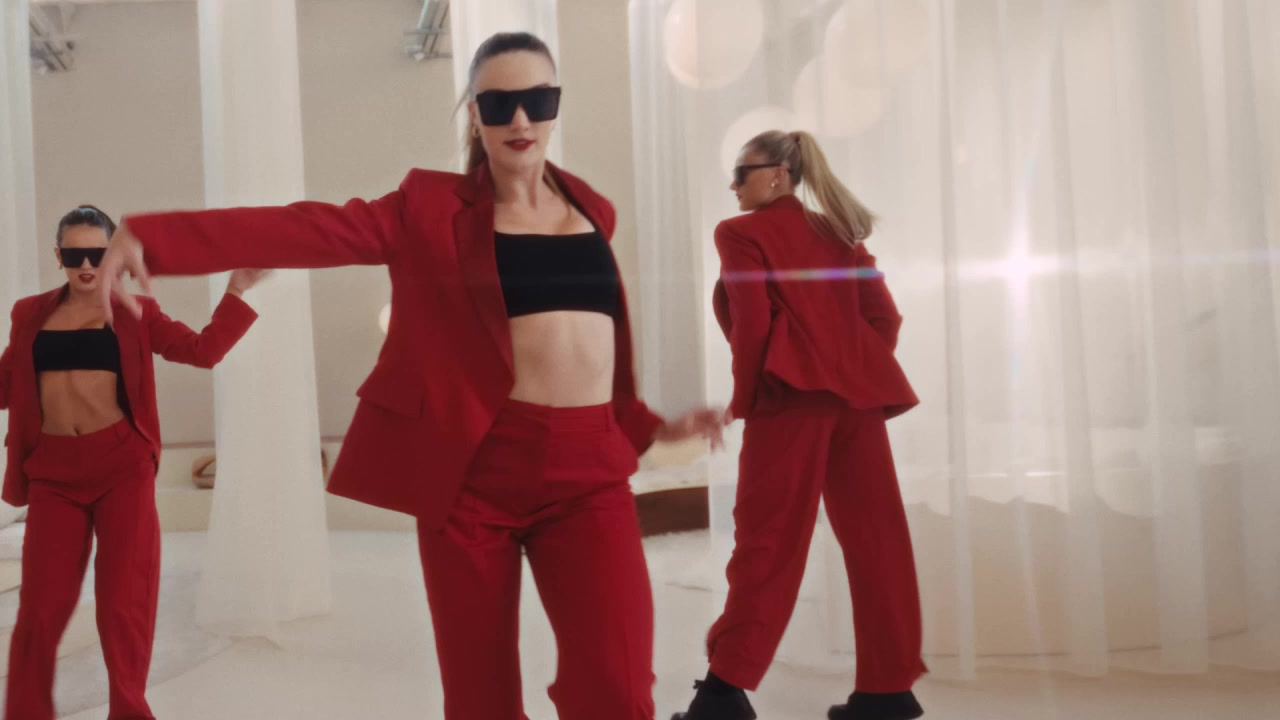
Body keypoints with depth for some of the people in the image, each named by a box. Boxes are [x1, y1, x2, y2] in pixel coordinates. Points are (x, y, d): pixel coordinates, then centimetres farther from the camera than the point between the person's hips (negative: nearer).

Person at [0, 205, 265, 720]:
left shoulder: (135, 312, 5)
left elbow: (203, 350, -2)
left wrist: (237, 293, -10)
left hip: (123, 465, -1)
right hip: (53, 470, 2)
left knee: (124, 602, 3)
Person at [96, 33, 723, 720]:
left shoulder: (591, 209, 13)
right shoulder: (431, 207, 2)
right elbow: (308, 229, -10)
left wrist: (646, 426, 25)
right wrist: (152, 237, -21)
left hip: (588, 469, 2)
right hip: (475, 468, -2)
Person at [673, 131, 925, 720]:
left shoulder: (743, 233, 3)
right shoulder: (840, 233, 20)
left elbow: (752, 320, -8)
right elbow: (883, 316, 12)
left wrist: (744, 398, 0)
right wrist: (859, 373, 16)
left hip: (793, 391, -6)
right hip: (857, 393, 6)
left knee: (767, 539, -6)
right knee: (874, 538, 6)